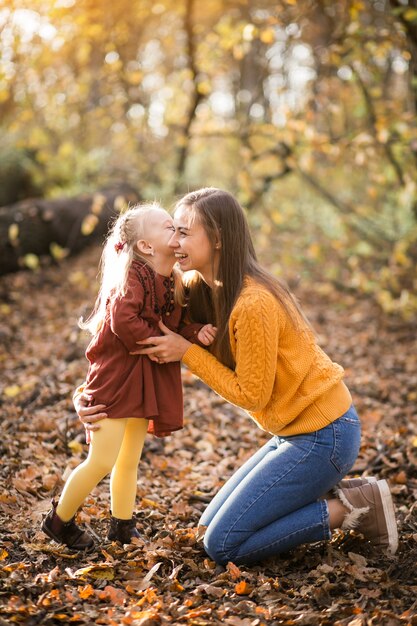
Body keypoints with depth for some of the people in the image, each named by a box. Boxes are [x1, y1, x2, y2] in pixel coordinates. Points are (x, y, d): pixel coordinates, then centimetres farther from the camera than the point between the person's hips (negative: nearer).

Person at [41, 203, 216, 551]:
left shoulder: (174, 282, 8)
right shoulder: (133, 277, -18)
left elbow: (177, 324, 3)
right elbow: (123, 319, -31)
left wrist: (196, 334, -18)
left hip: (144, 383, 8)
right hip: (114, 378, -8)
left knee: (130, 460, 16)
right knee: (102, 461, -6)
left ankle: (123, 527, 29)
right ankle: (59, 521, 14)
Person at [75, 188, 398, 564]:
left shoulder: (253, 305, -26)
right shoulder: (201, 291, 0)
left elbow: (251, 395, -18)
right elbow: (151, 347, 6)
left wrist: (187, 352, -19)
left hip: (322, 437, -9)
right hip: (293, 433, 9)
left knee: (222, 545, -6)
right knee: (210, 526, 15)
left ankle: (351, 509, 0)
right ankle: (333, 493, 13)